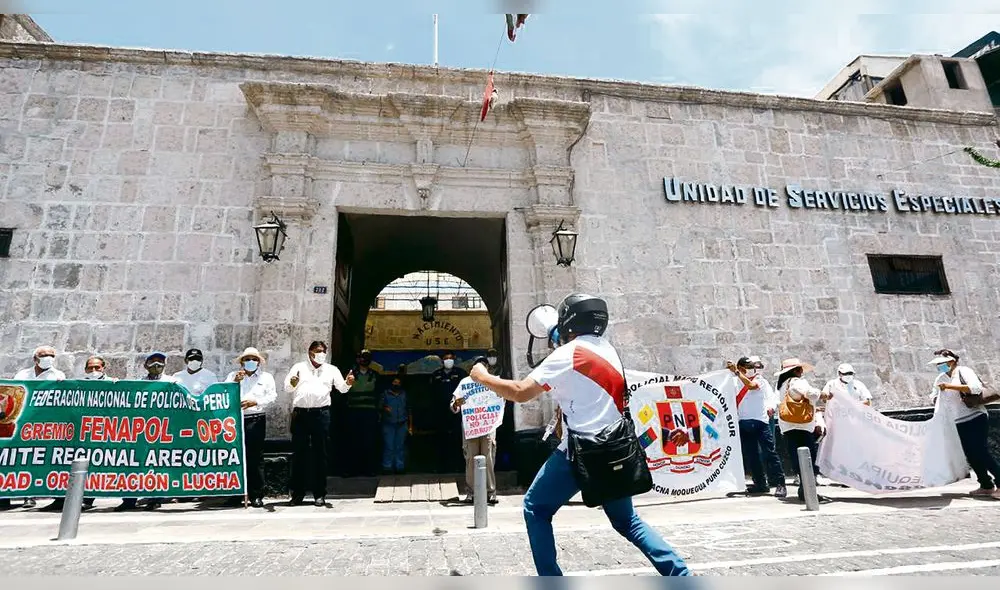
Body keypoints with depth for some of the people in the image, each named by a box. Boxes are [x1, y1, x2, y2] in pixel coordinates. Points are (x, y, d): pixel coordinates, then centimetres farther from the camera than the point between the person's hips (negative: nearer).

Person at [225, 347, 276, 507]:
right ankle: (236, 495, 14)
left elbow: (272, 396, 1)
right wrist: (235, 381, -7)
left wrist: (255, 402, -14)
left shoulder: (266, 377, 13)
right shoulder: (232, 376, 18)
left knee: (256, 458, -1)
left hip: (256, 420, -2)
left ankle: (256, 496, 5)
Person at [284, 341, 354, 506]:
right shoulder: (298, 367, 11)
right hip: (300, 413, 0)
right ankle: (297, 493, 16)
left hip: (321, 413, 0)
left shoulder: (331, 369, 12)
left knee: (320, 454, 4)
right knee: (299, 453, 5)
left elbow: (342, 388, 6)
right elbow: (287, 388, 3)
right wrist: (292, 384, -20)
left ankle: (319, 494, 11)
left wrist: (348, 383, -17)